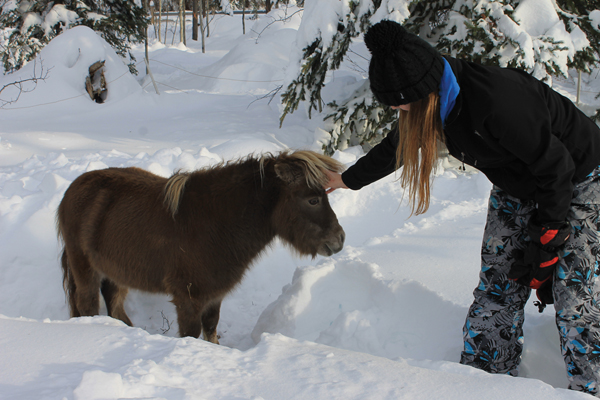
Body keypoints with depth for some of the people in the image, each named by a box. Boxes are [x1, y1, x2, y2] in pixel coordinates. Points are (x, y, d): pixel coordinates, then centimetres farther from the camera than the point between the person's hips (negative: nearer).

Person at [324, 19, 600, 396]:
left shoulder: (496, 100, -38)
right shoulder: (436, 100, -12)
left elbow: (557, 166, -26)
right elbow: (396, 146, 10)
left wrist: (548, 236, -18)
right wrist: (348, 179, 22)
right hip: (516, 187, 7)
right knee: (497, 288, 3)